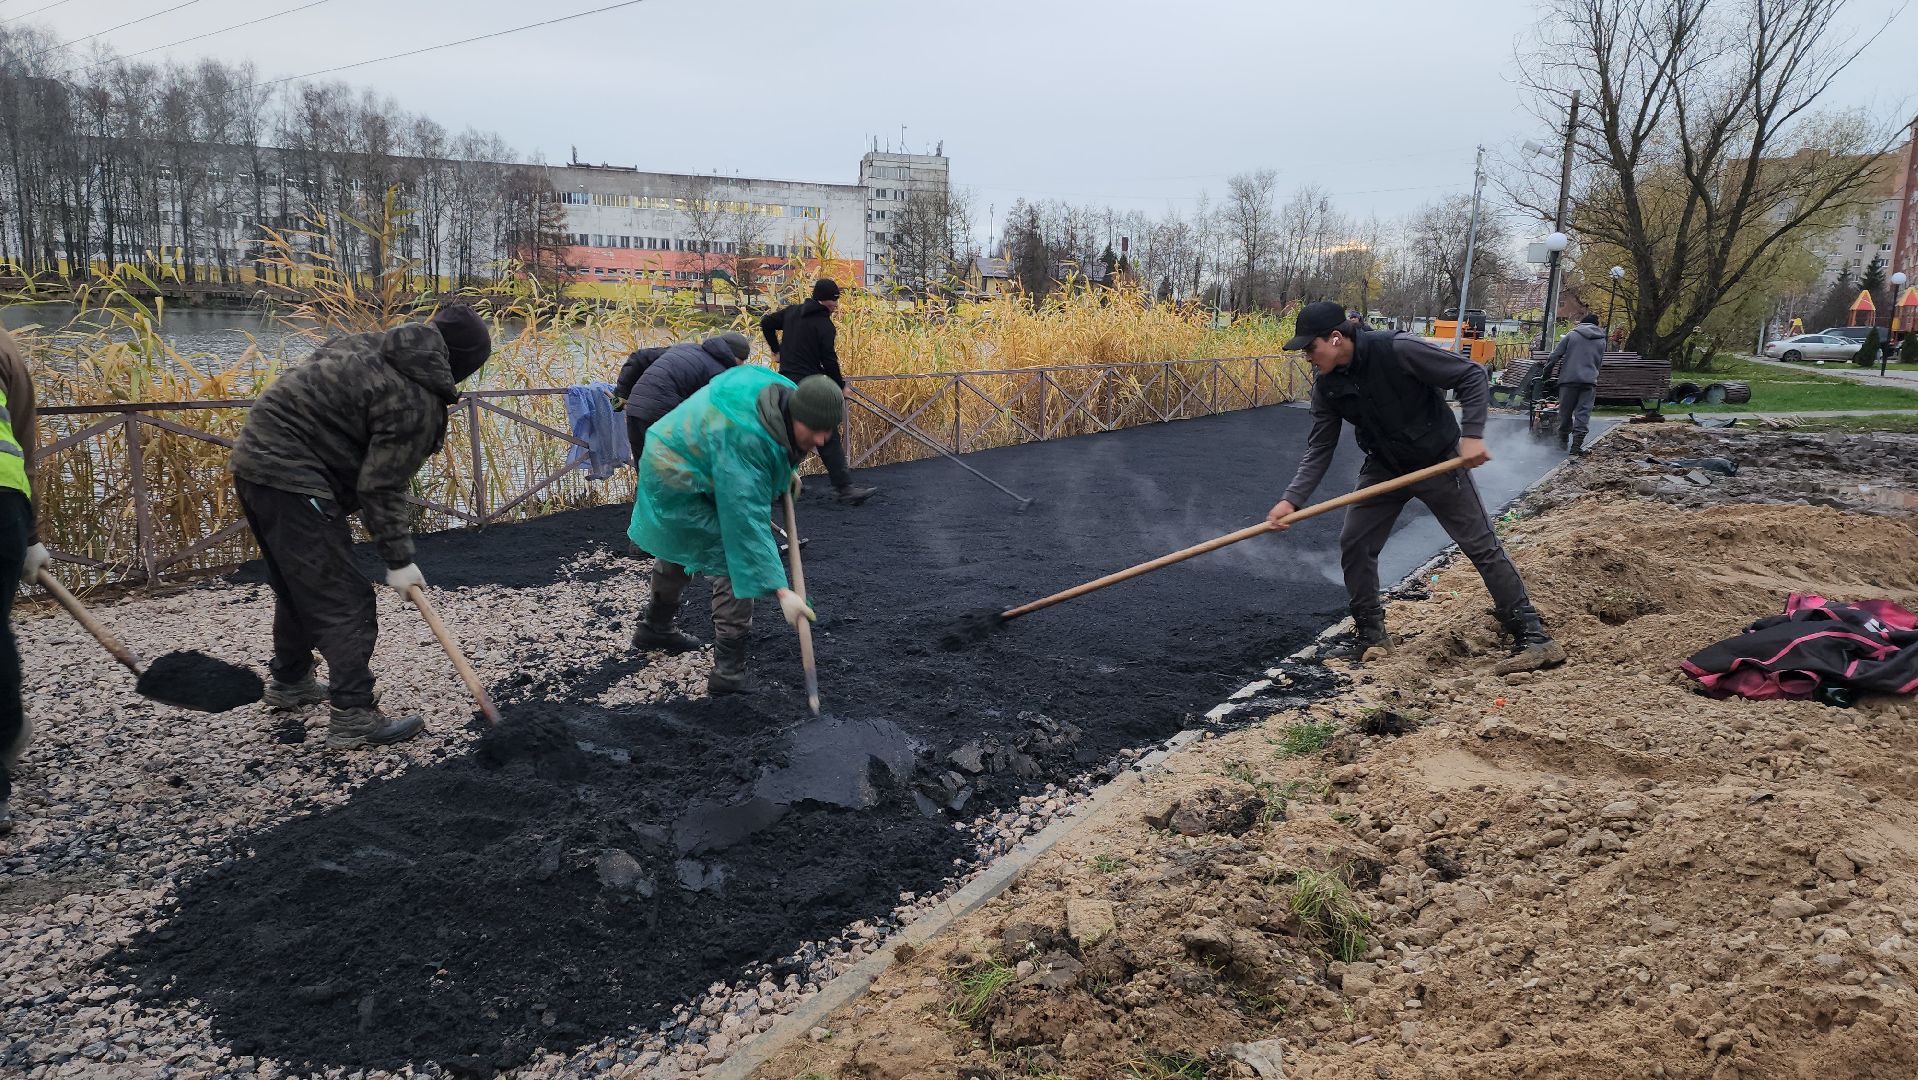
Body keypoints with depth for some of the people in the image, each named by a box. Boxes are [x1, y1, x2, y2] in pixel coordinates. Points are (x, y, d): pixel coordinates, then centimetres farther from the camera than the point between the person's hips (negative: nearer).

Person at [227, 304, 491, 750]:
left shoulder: (370, 344, 10)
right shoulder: (417, 403, -17)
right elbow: (382, 487, -17)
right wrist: (399, 560, -9)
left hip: (255, 459, 10)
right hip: (293, 481, -10)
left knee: (297, 584, 26)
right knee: (345, 601, -5)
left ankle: (289, 682, 43)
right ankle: (354, 718, -3)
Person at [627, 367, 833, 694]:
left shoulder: (786, 395, -14)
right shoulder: (745, 441, -39)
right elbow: (747, 521, -41)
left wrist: (784, 471, 13)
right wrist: (780, 590, -43)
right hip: (683, 488, -10)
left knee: (680, 550, 29)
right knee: (734, 564, -15)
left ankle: (654, 627, 53)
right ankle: (729, 670, -11)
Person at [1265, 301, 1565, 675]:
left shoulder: (1396, 350, -27)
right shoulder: (1326, 386, -9)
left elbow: (1472, 376, -21)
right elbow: (1319, 449, -7)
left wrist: (1471, 434, -28)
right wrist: (1292, 498, -20)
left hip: (1439, 462, -5)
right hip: (1384, 468, 6)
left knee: (1483, 546, -2)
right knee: (1354, 546, 1)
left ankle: (1534, 638, 4)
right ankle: (1372, 636, 17)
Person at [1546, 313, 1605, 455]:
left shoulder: (1572, 335, 5)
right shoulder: (1601, 341, 14)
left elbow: (1555, 355, 1)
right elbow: (1599, 362, 18)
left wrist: (1547, 374, 9)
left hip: (1569, 379, -1)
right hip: (1589, 380, 1)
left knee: (1565, 412, 10)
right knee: (1583, 413, 0)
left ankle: (1563, 441, 22)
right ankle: (1577, 444, -10)